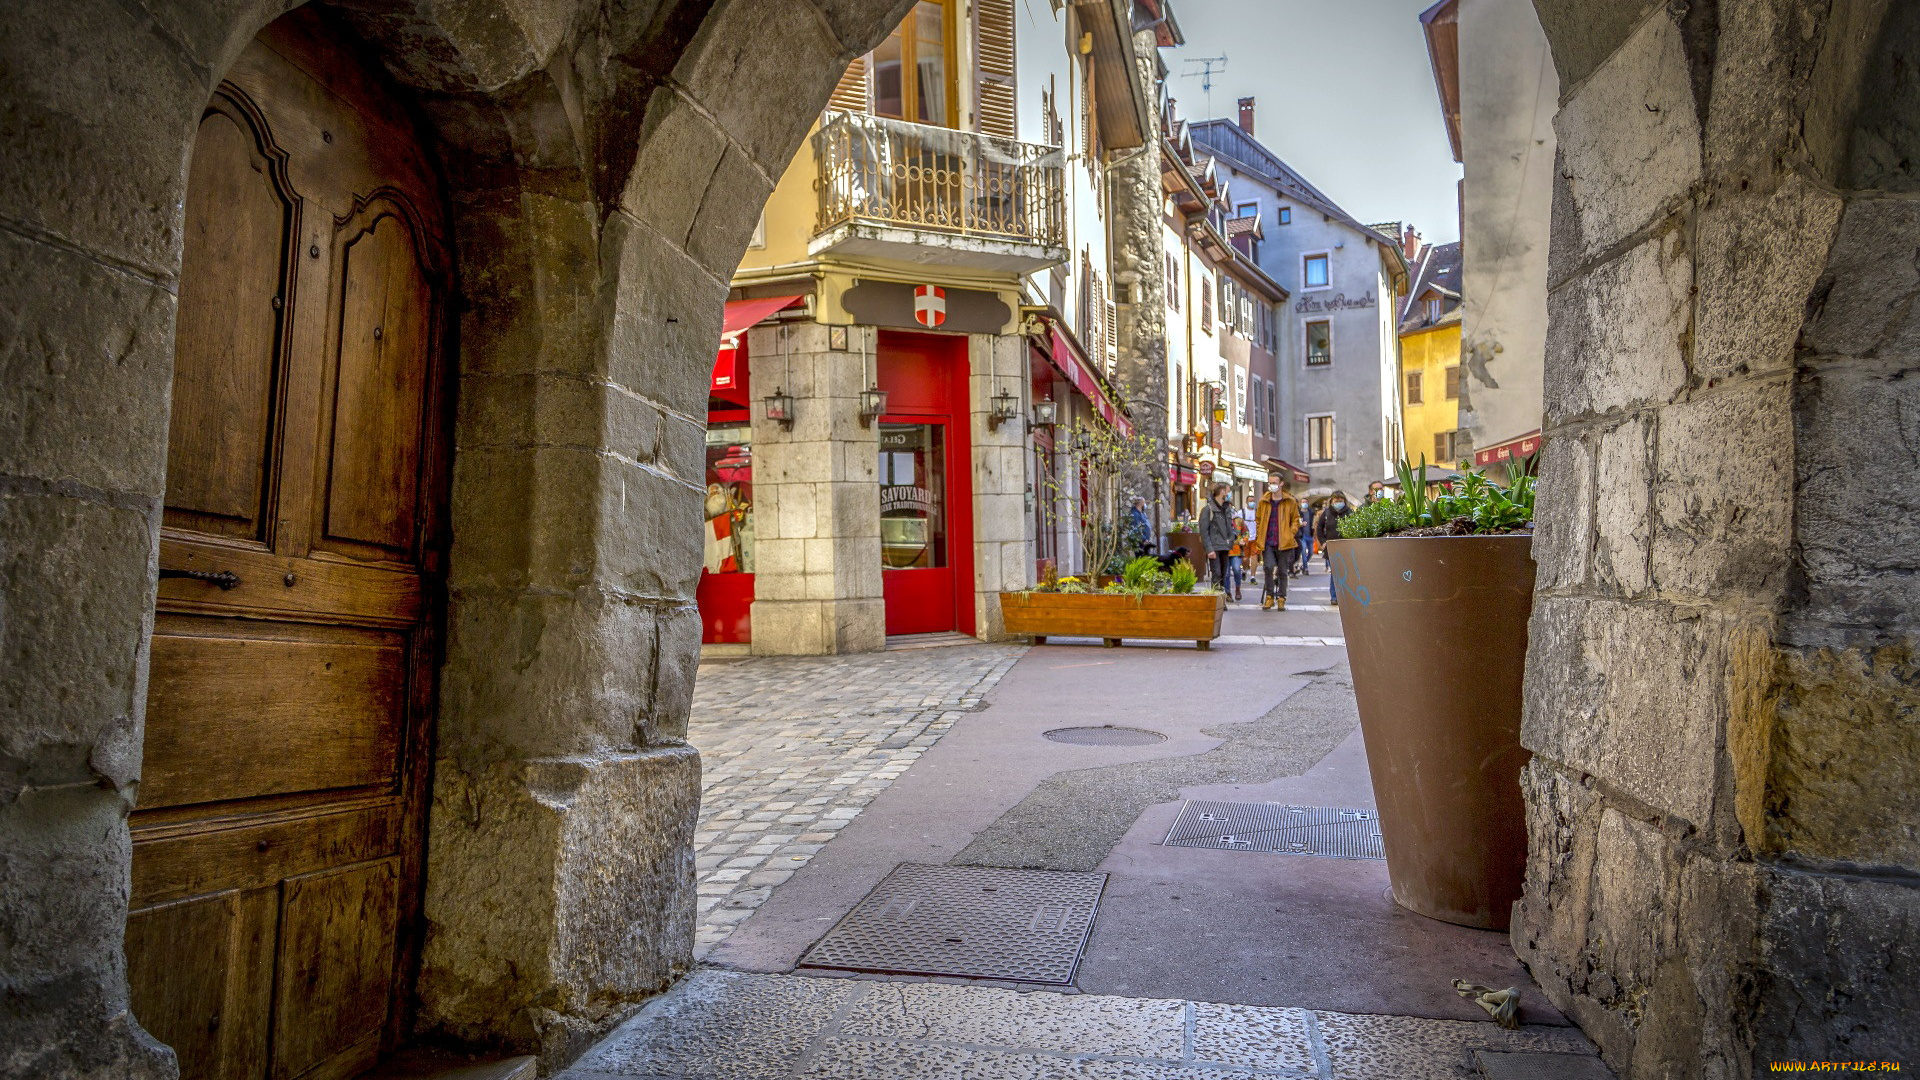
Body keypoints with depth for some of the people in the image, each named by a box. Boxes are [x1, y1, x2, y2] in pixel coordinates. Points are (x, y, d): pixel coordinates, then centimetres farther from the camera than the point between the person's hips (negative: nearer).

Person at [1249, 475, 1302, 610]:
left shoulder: (1290, 502, 3)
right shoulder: (1263, 501, 8)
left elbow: (1295, 520, 9)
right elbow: (1258, 520, 15)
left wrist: (1290, 535, -4)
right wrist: (1259, 538, 6)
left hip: (1284, 543, 0)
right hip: (1267, 543, 1)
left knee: (1282, 572, 6)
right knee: (1268, 567, -17)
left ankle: (1281, 599, 17)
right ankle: (1269, 596, -1)